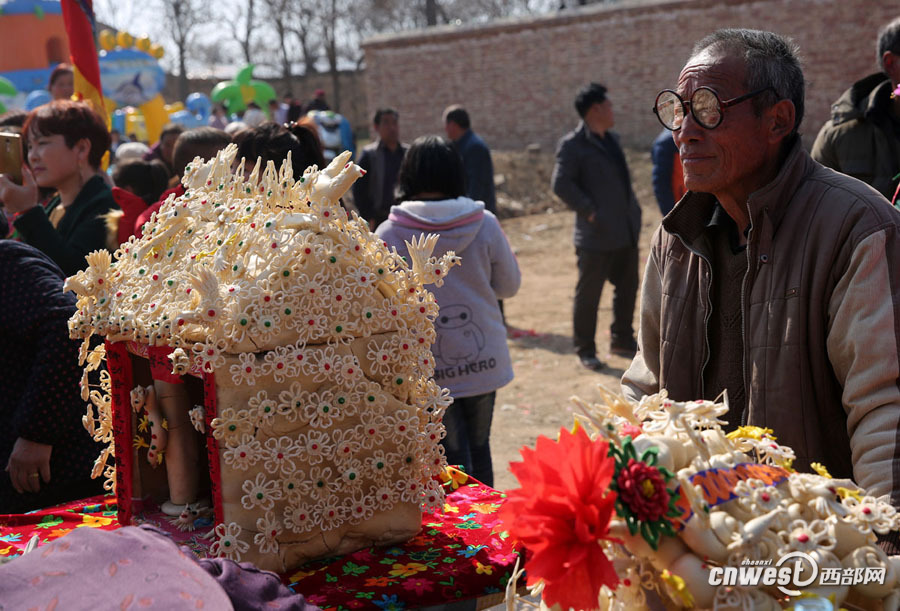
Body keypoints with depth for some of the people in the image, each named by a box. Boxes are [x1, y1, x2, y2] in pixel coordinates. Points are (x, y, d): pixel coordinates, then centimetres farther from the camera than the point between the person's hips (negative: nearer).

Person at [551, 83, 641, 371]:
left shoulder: (611, 139, 17)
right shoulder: (572, 144, -10)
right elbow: (561, 184, -17)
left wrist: (633, 209, 13)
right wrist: (590, 212, -20)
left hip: (626, 231, 8)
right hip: (596, 236, -8)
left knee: (628, 288, 16)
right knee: (588, 293, 1)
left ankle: (622, 340, 32)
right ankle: (585, 350, 12)